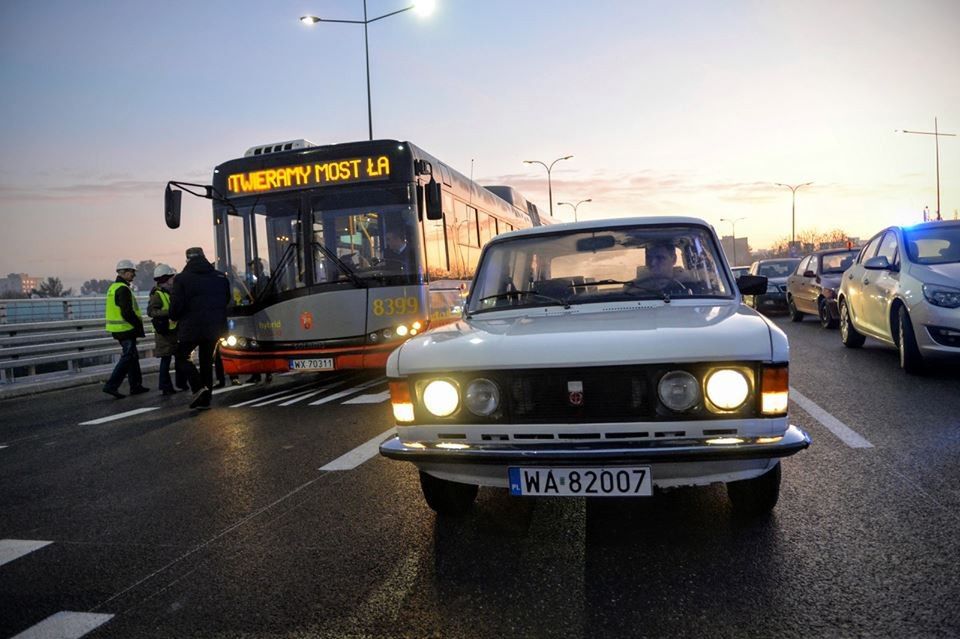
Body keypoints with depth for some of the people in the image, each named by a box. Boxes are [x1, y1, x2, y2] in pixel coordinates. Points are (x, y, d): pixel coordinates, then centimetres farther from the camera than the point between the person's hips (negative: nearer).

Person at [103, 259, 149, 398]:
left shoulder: (113, 287, 16)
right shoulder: (123, 289, -17)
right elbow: (127, 313, -23)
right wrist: (140, 326, -14)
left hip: (118, 329, 10)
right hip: (126, 329, -10)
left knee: (132, 356, 16)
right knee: (127, 358, -5)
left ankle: (136, 385, 21)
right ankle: (111, 386, -6)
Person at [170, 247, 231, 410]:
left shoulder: (182, 279, -8)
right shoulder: (220, 277, 6)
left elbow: (176, 305, -10)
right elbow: (227, 301, 14)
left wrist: (175, 318, 10)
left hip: (192, 327, -4)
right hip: (214, 327, 5)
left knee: (182, 356, 12)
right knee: (207, 360, 13)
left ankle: (198, 387, -8)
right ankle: (205, 399, 14)